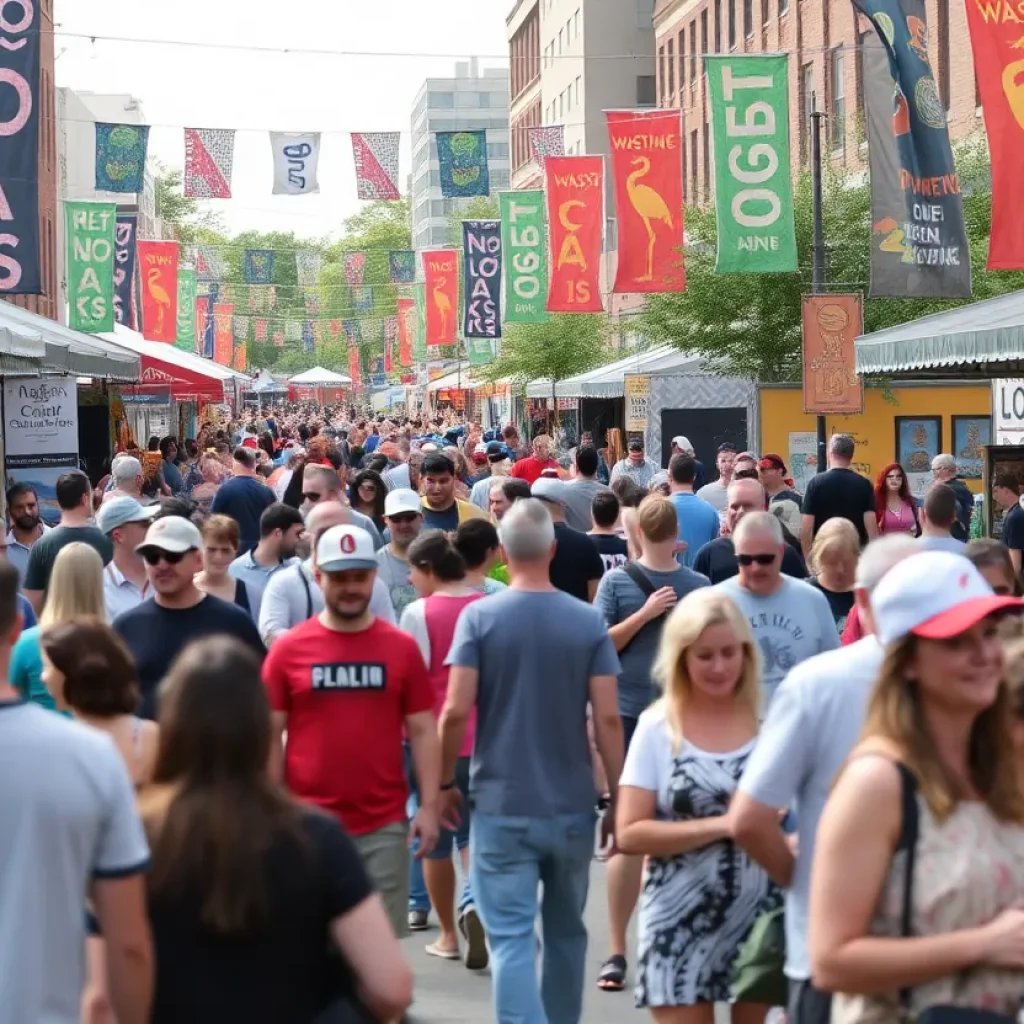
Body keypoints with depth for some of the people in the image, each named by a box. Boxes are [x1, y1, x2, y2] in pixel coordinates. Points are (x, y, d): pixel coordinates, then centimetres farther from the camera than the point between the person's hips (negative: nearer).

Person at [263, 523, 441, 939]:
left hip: (385, 825, 1)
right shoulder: (288, 649, 0)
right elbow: (270, 734, 3)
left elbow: (422, 731, 5)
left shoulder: (402, 647, 3)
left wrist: (429, 805, -1)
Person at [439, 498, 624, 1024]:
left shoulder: (479, 617, -6)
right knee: (566, 932, 19)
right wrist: (619, 798, 3)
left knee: (511, 940, -4)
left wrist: (445, 783, 3)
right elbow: (608, 717, -6)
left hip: (501, 804, -2)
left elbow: (456, 711, -11)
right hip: (571, 805, 2)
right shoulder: (589, 622, -2)